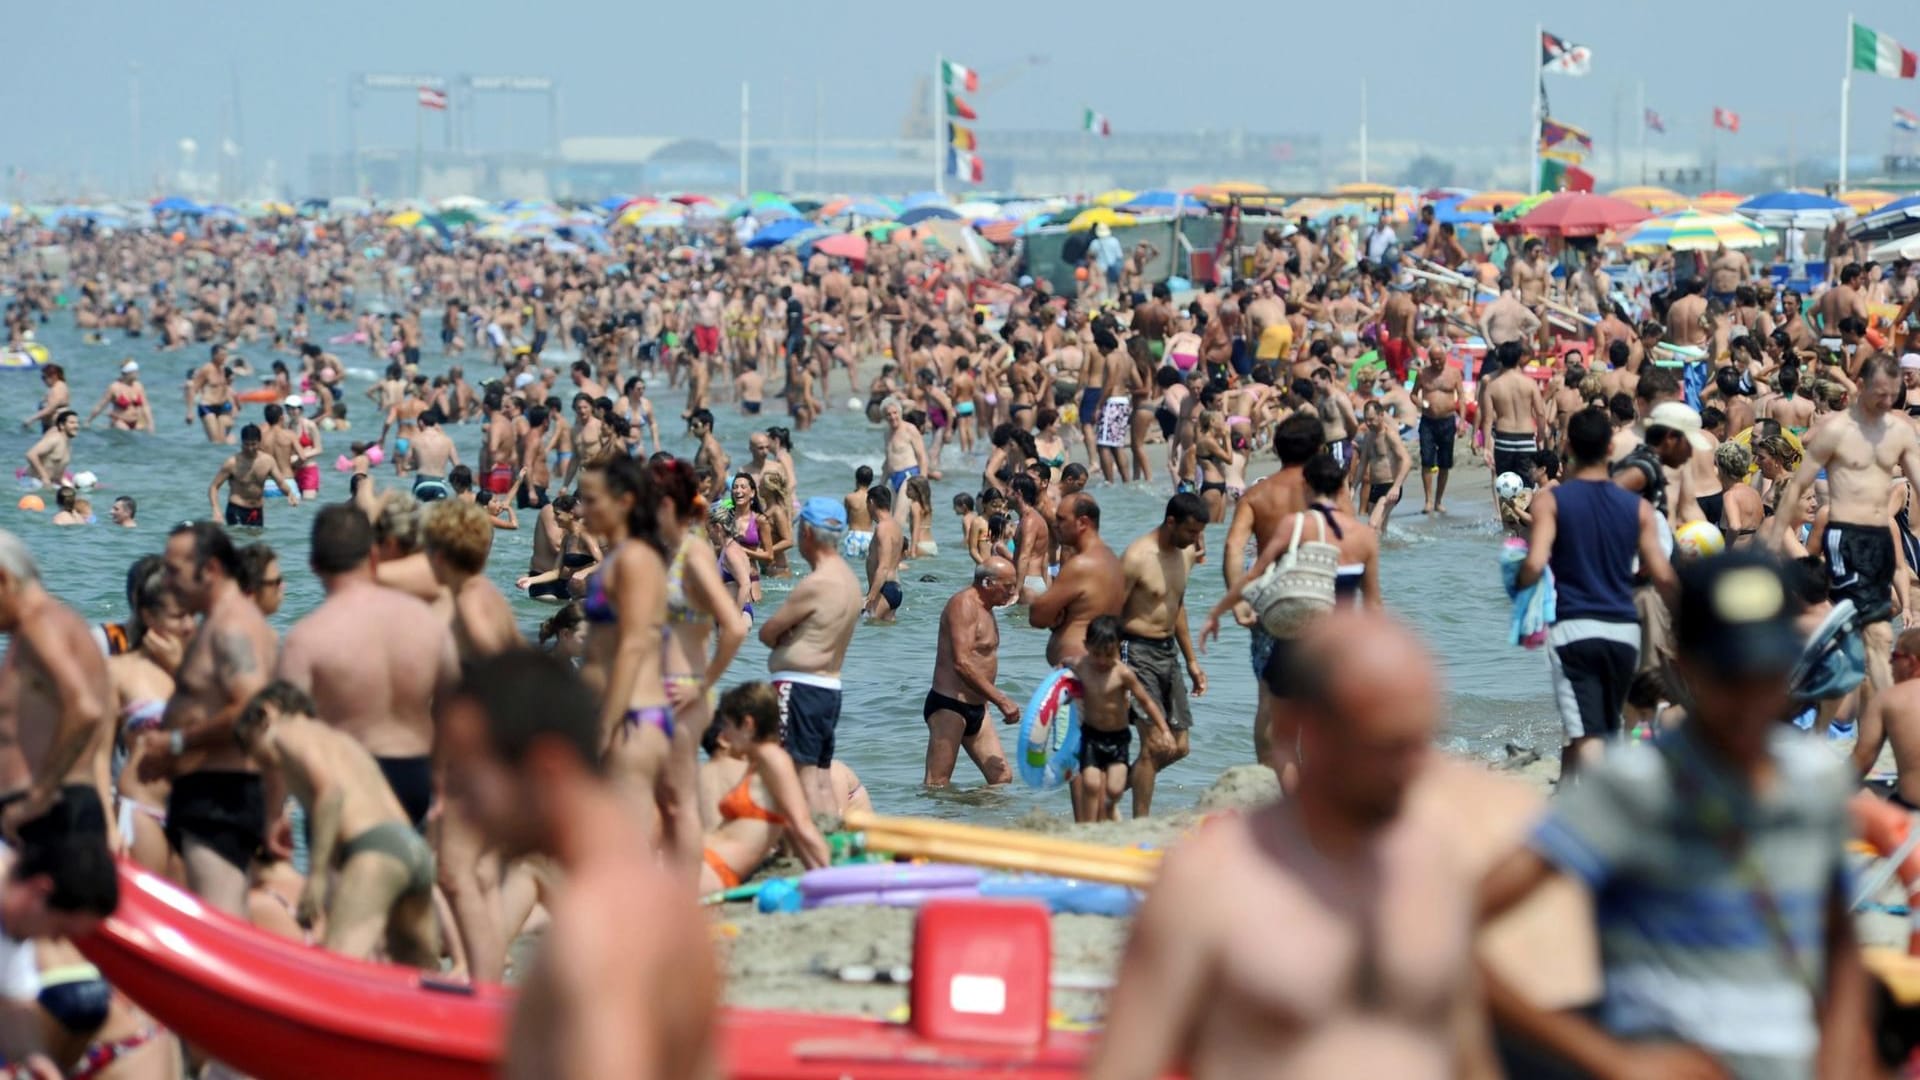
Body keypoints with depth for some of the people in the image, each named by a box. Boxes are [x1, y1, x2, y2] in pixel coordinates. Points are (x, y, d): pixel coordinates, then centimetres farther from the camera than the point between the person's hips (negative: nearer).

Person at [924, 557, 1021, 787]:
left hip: (975, 708, 10)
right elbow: (962, 664, -25)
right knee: (937, 785, -12)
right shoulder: (964, 605, -14)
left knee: (1002, 777, 3)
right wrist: (1001, 701, -25)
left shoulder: (984, 609, 18)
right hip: (948, 707, -10)